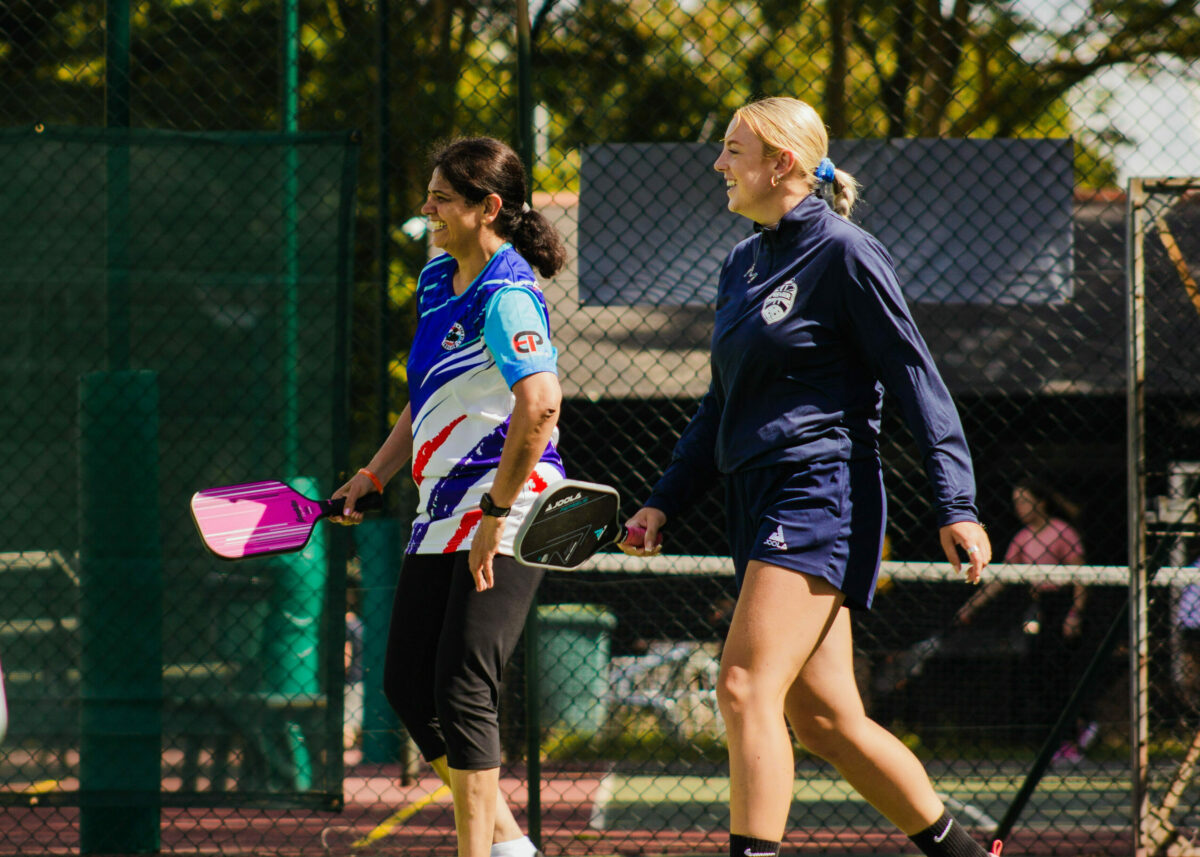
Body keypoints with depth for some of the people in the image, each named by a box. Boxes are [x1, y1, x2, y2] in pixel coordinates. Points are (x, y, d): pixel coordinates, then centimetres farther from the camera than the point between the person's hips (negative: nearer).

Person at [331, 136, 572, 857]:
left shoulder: (507, 296, -17)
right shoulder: (437, 279, 13)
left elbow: (541, 404, -30)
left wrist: (496, 512, -27)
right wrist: (378, 474, 17)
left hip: (506, 505, -10)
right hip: (443, 512, 10)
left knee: (461, 690, -11)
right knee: (408, 685, 8)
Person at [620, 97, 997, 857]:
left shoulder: (843, 254, -7)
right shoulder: (742, 266, 17)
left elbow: (917, 378, -9)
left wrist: (956, 503, -16)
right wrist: (665, 502, 17)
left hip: (820, 497, -8)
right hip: (759, 503, 8)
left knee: (747, 688, -18)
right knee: (822, 718, 8)